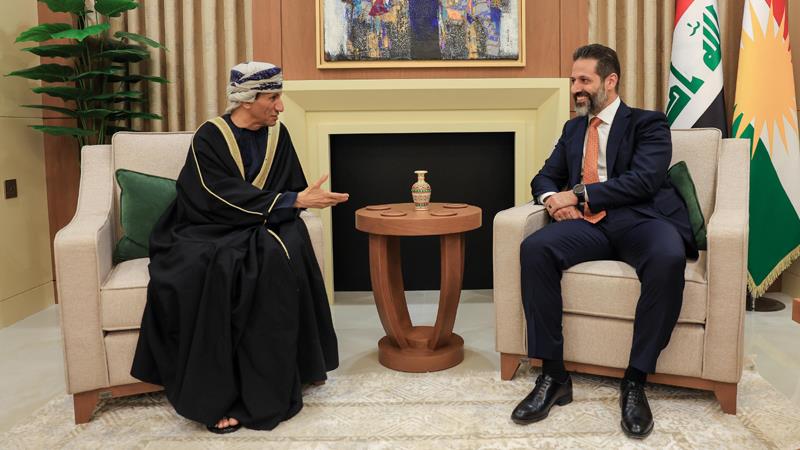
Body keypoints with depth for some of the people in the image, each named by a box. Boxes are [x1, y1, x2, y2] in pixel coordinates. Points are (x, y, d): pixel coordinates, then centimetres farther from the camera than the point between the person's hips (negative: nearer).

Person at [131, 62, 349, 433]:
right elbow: (228, 198, -21)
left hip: (262, 230, 4)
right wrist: (295, 200, -28)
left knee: (282, 256, -30)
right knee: (217, 271, -36)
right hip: (211, 232, -3)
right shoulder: (210, 137, -11)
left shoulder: (278, 135, 5)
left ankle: (268, 386, -20)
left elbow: (291, 190, 10)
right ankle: (216, 395, -26)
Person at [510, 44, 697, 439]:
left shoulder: (648, 123, 7)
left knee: (668, 258, -38)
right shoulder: (572, 128, 23)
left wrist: (579, 194, -13)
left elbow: (643, 180, -9)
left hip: (640, 220, -4)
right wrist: (553, 197, -3)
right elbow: (545, 177, 22)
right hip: (590, 225, 4)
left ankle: (635, 381, -25)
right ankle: (553, 375, -22)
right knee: (534, 248, -27)